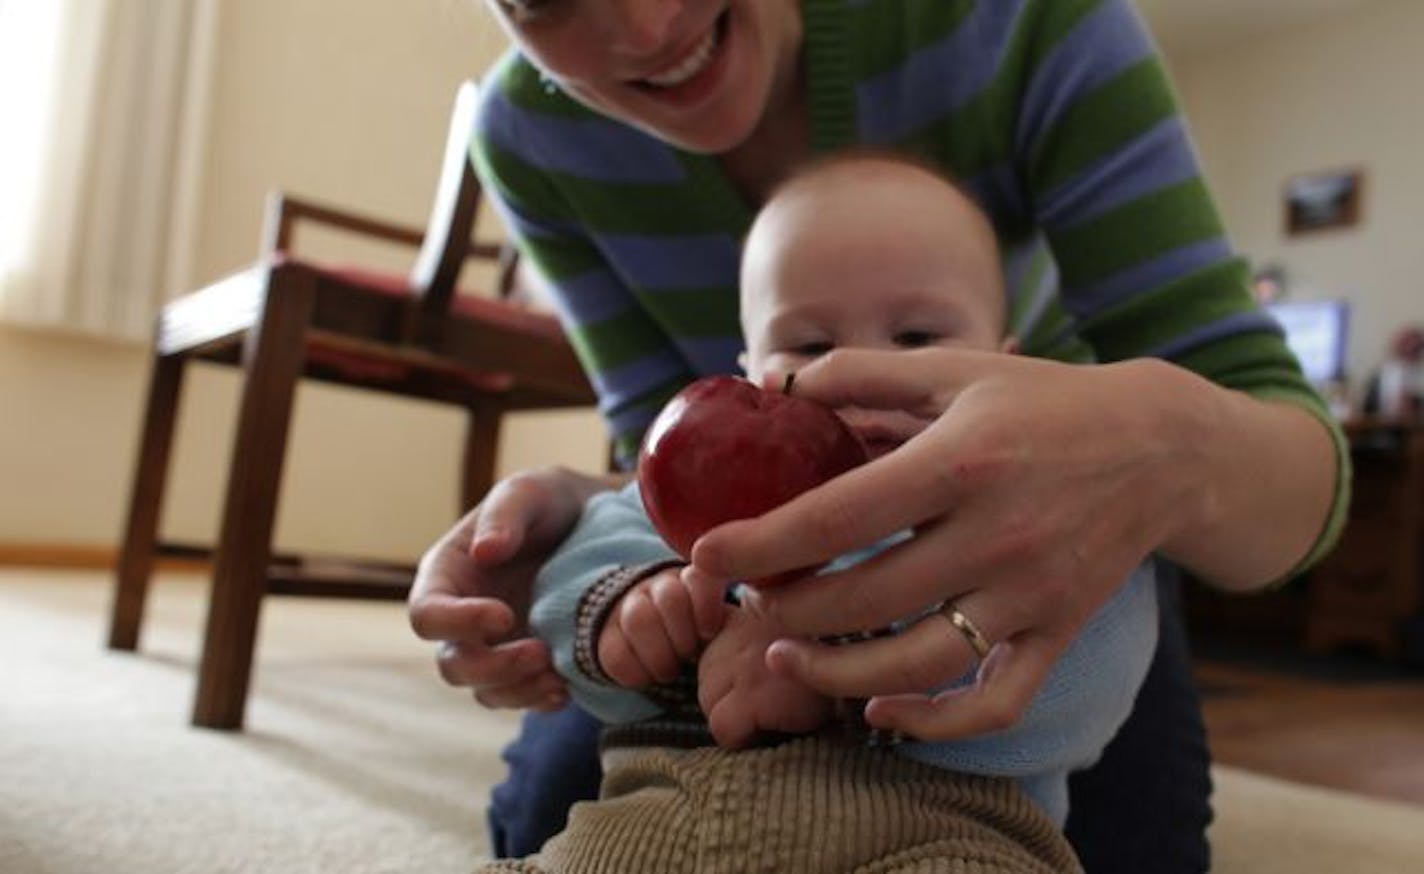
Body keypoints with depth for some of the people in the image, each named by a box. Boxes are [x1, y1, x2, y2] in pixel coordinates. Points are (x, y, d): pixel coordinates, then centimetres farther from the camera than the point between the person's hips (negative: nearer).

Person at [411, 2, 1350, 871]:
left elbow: (1302, 453, -31)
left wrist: (1170, 447, -54)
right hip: (798, 544, 2)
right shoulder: (533, 134, -20)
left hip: (1054, 518, 0)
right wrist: (581, 512, -41)